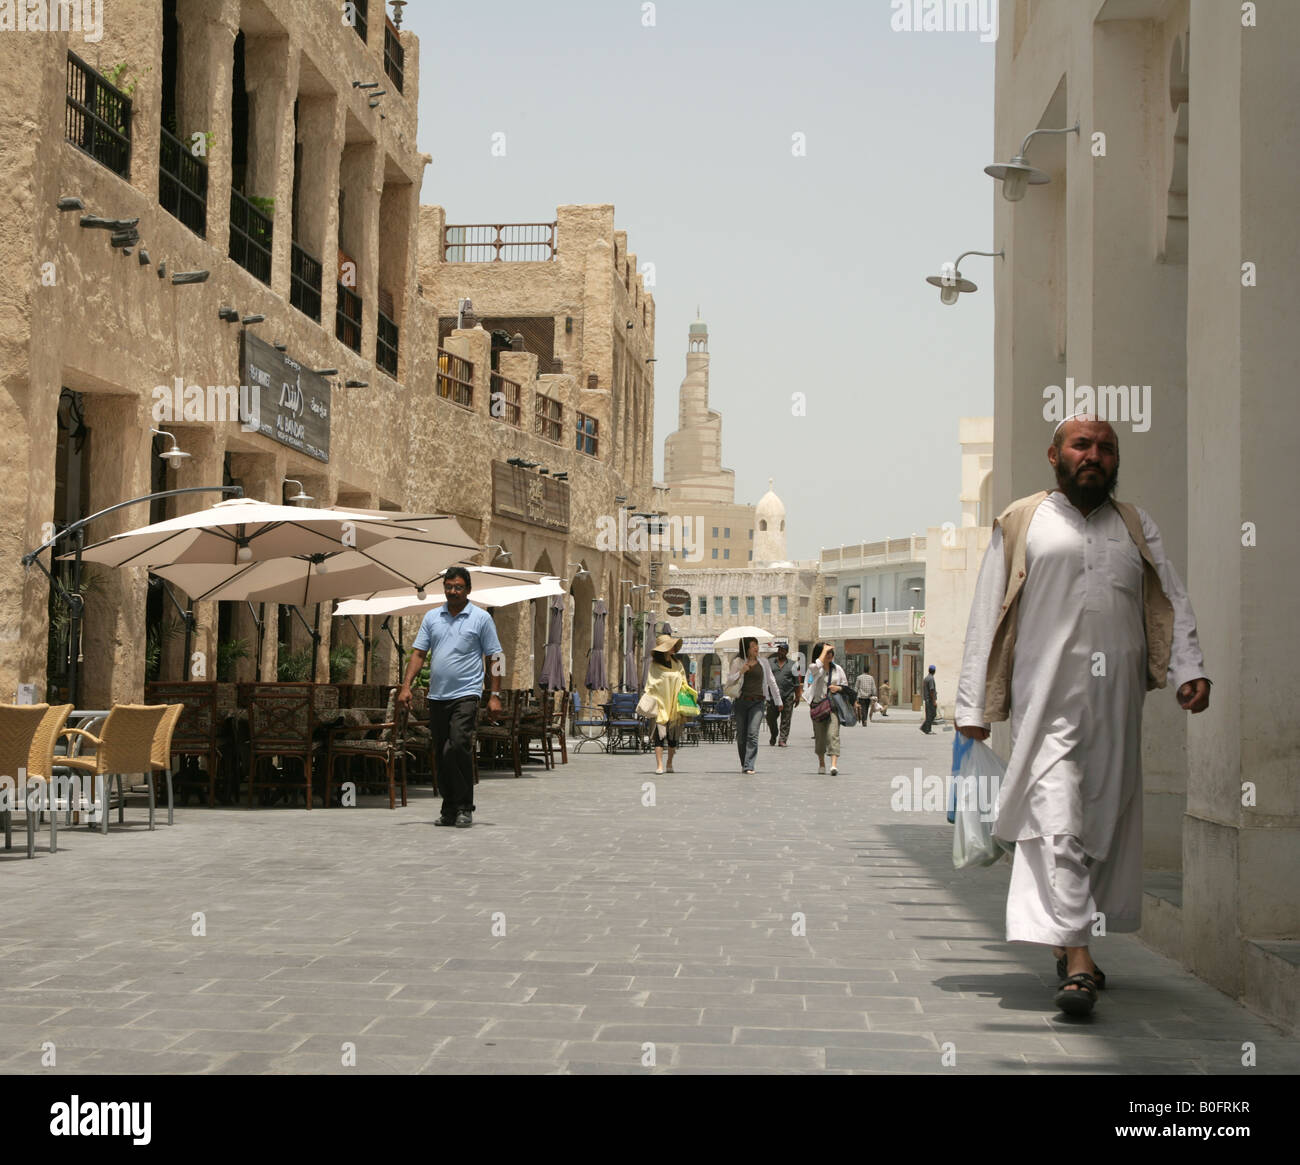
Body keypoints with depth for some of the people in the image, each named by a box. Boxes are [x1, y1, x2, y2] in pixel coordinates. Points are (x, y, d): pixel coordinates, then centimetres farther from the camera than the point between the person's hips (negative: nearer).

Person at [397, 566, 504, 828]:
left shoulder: (481, 618, 1)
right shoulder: (432, 617, 12)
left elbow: (494, 658, 1)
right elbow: (419, 653, 10)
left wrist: (495, 695, -6)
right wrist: (406, 686, -1)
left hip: (465, 695, -5)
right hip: (437, 696, 5)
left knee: (459, 746, -18)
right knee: (440, 755, 7)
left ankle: (465, 808, -10)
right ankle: (449, 809, 16)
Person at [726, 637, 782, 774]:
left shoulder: (763, 662, 9)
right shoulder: (738, 662, 4)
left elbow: (771, 682, 16)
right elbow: (729, 680, 2)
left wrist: (778, 701, 18)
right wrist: (741, 672, -13)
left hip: (757, 702, 0)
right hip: (741, 701, 0)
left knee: (753, 734, -13)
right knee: (741, 735, 5)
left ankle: (749, 766, -16)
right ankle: (743, 764, 21)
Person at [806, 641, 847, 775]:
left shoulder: (837, 669, 11)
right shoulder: (814, 668, 0)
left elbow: (846, 686, 18)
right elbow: (817, 666, -26)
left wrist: (838, 688, -5)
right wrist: (824, 650, -14)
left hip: (834, 705, 1)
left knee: (833, 734, -14)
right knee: (820, 735, 6)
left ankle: (834, 764, -24)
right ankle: (821, 763, 24)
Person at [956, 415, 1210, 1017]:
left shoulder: (1136, 526, 18)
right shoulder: (1021, 523, 10)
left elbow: (1173, 602, 10)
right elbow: (986, 617, 8)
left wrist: (1189, 670, -8)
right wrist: (973, 707, 2)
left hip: (1118, 696, 4)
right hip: (1047, 695, -4)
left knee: (1107, 816, 7)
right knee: (1056, 818, -14)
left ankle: (1067, 937, 22)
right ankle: (1076, 959, -19)